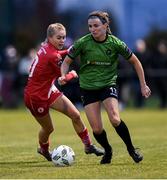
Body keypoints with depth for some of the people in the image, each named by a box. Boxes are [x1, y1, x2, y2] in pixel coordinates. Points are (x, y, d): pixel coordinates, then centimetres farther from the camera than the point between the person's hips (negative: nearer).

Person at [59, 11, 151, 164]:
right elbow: (67, 61, 0)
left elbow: (135, 61, 3)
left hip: (108, 84, -1)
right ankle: (108, 151, 24)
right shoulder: (83, 43, -11)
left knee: (115, 120, -24)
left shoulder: (115, 43, -10)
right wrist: (63, 76, -20)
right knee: (97, 129, -7)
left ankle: (131, 148, 0)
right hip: (88, 87, 1)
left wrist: (143, 85, 3)